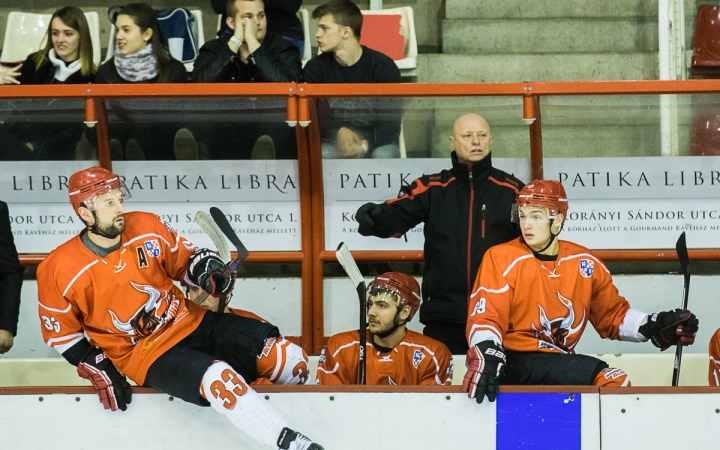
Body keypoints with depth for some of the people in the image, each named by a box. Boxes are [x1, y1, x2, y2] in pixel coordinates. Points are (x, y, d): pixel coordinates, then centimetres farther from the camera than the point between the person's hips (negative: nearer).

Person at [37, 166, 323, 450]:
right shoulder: (60, 270, -13)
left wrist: (208, 271, -10)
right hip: (145, 354, -5)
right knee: (220, 379, -33)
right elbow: (61, 331, 0)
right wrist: (97, 368, -8)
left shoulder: (146, 227, -4)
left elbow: (185, 258, 11)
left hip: (191, 322, 5)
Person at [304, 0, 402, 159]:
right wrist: (338, 133, -24)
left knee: (384, 155, -35)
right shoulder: (315, 68, 0)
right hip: (333, 143, 1)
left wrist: (365, 145, -27)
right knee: (323, 154, -34)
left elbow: (391, 123, -8)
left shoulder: (384, 67, -5)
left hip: (376, 142, -1)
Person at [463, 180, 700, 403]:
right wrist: (486, 359, -33)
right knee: (609, 379, -23)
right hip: (514, 362, -6)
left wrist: (657, 326, 2)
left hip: (560, 362, 6)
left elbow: (614, 315, 18)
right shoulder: (501, 259, -6)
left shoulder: (585, 263, 9)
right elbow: (485, 317, -13)